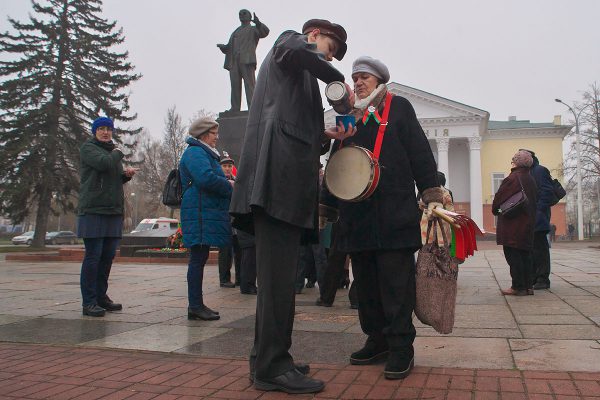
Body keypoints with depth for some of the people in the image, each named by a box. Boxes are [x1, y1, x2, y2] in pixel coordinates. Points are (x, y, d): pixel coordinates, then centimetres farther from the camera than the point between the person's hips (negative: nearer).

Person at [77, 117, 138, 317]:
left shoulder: (113, 151, 22)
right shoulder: (88, 148, 0)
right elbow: (104, 164, -19)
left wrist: (126, 175, 5)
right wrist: (118, 153, 0)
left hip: (113, 211, 7)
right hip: (93, 210, -7)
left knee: (107, 256, 8)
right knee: (93, 257, -6)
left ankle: (101, 296, 18)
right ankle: (89, 302, -2)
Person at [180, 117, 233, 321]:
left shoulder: (205, 153, 25)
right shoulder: (195, 153, -9)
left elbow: (214, 180, 28)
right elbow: (206, 178, -24)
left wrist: (227, 184, 9)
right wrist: (229, 186, -10)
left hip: (207, 213, 11)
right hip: (200, 214, -11)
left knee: (200, 259, 11)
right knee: (198, 259, -8)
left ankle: (196, 304, 16)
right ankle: (195, 306, -4)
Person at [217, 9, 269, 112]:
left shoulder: (253, 29, 14)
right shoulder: (235, 32, 31)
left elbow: (265, 32, -5)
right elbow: (229, 47, 27)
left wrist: (258, 23, -24)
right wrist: (222, 47, 5)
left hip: (247, 60, -5)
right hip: (234, 61, 5)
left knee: (249, 84, -12)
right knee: (235, 85, -2)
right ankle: (235, 108, -4)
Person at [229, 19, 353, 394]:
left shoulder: (294, 70, 36)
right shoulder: (292, 39, 11)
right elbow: (293, 51, -17)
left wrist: (325, 134, 15)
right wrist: (338, 80, -6)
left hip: (285, 178, 10)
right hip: (280, 172, -10)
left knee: (279, 272, 8)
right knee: (279, 273, -12)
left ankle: (269, 359, 14)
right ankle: (272, 366, -7)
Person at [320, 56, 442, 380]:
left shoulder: (398, 107, 9)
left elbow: (419, 152, 1)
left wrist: (432, 195, -8)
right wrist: (326, 204, 18)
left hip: (393, 212, -5)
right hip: (356, 214, 5)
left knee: (395, 280, -4)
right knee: (365, 281, 9)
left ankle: (401, 347, 4)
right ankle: (377, 340, 21)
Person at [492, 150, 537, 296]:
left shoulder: (512, 178, -15)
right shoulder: (531, 180, 11)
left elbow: (499, 198, -12)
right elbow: (534, 200, 18)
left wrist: (496, 211, 7)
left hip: (512, 224, -8)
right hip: (528, 223, 8)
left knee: (513, 255, -3)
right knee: (525, 254, 12)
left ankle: (518, 287, -2)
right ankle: (528, 285, 16)